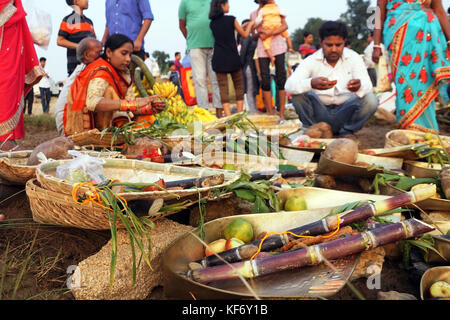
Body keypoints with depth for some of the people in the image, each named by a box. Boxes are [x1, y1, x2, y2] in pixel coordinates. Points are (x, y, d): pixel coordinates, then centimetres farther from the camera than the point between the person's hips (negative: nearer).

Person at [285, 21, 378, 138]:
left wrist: (359, 87, -41)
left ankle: (347, 131, 0)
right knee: (298, 94, -25)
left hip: (345, 112, 1)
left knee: (370, 100, -24)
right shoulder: (311, 61, -7)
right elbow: (289, 85, -23)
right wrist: (311, 83, -44)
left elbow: (368, 87, -15)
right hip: (319, 113, -1)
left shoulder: (354, 58, -3)